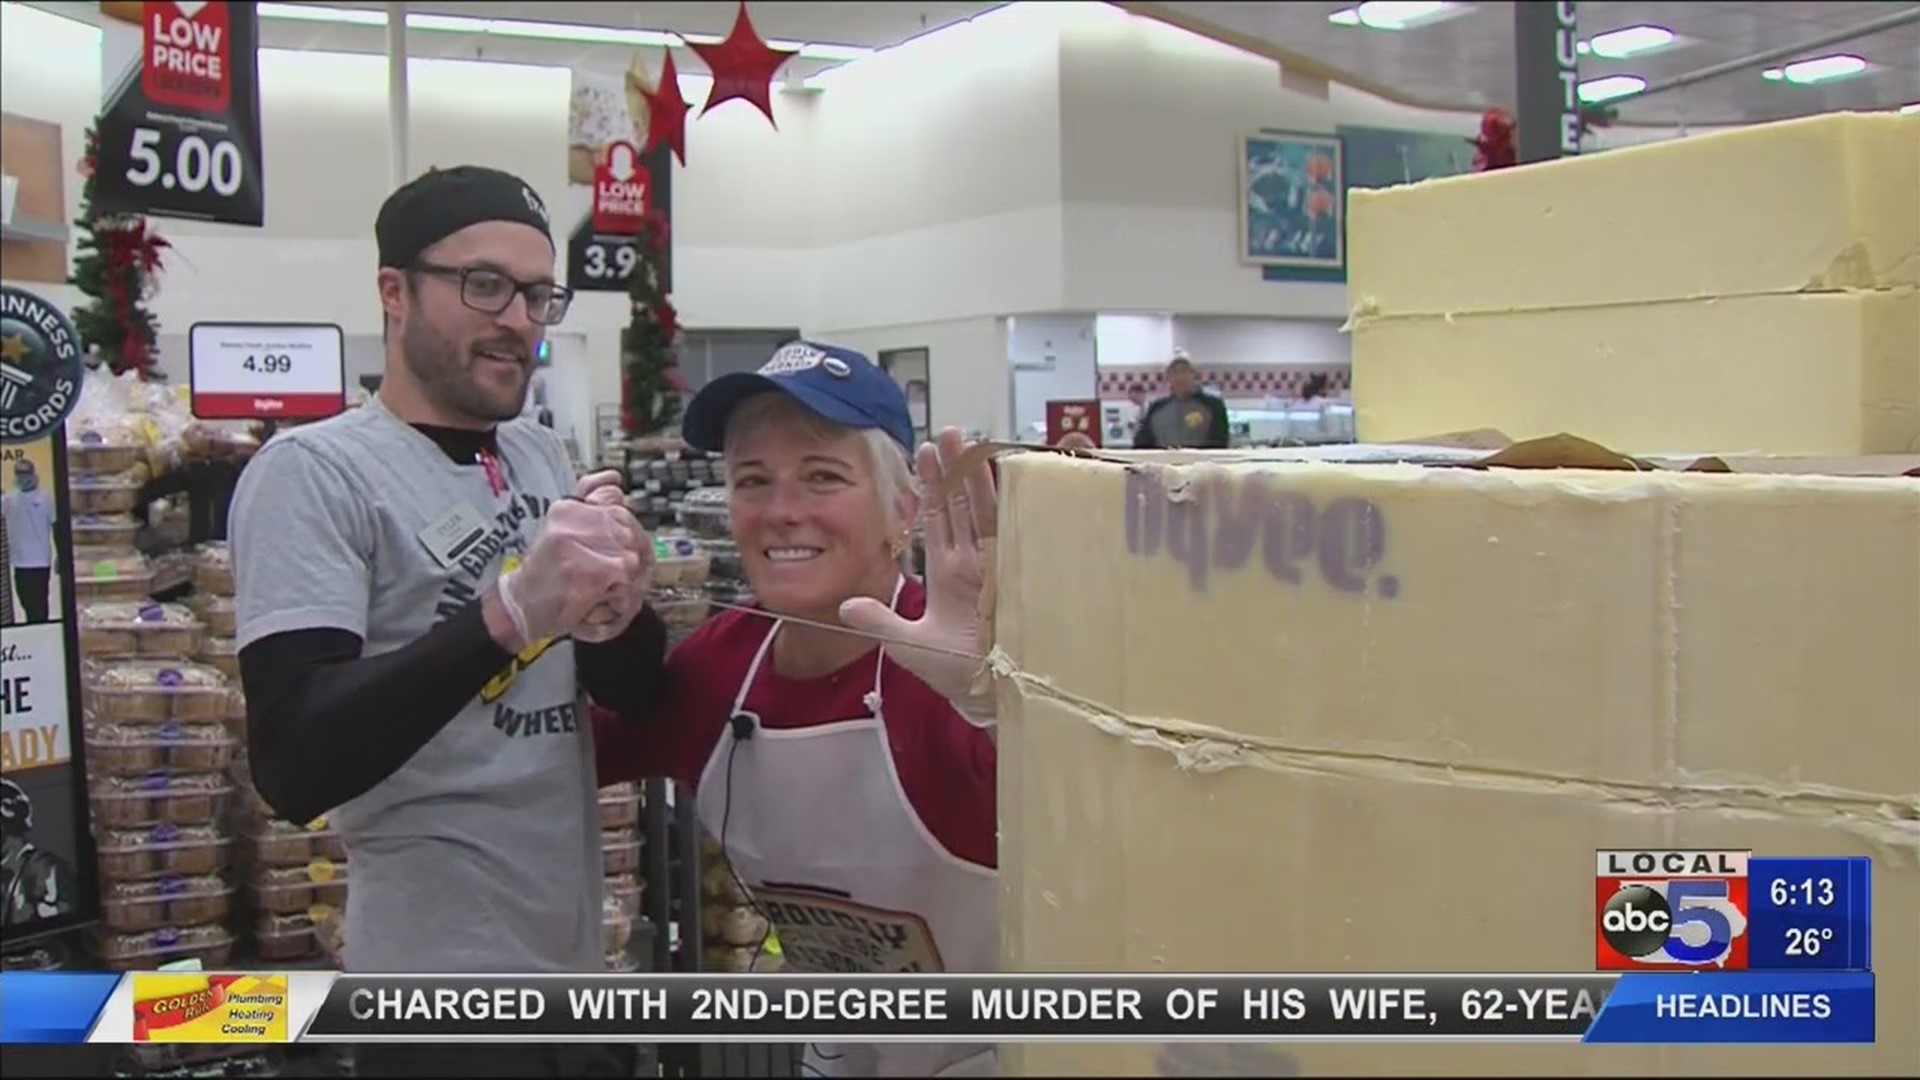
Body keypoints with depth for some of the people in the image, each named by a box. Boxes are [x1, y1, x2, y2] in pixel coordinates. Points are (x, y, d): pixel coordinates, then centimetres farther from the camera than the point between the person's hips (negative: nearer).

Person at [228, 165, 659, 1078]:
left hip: (577, 963, 7)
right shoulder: (313, 471, -13)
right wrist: (508, 613, -33)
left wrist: (620, 615, -14)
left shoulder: (542, 456, 7)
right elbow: (293, 768, -23)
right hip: (444, 994, -7)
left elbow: (636, 690, 8)